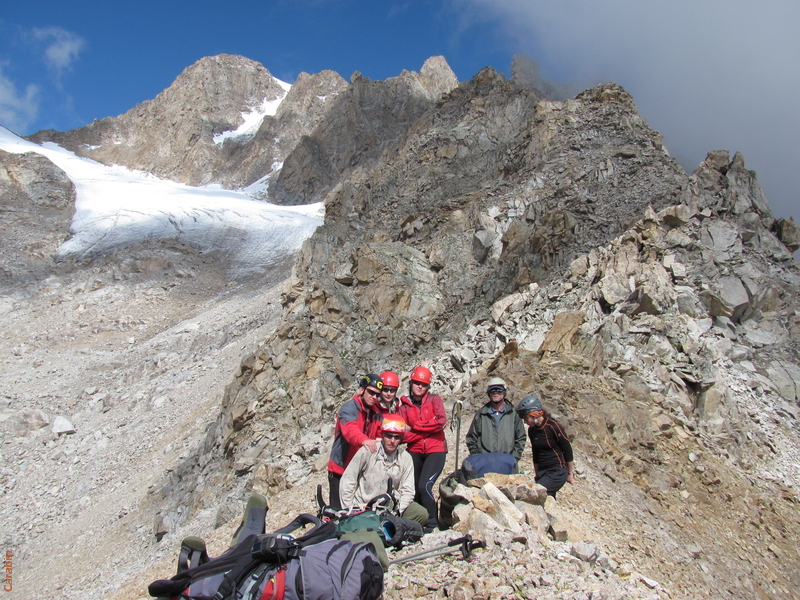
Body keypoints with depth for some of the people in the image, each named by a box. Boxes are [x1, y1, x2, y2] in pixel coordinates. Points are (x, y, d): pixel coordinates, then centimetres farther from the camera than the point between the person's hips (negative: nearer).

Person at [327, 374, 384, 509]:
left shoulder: (376, 413, 10)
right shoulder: (349, 408, -14)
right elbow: (349, 429, -34)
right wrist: (364, 440, -53)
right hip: (341, 469, -7)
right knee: (339, 509, -5)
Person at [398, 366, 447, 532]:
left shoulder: (434, 400, 2)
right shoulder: (404, 406, 6)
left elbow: (441, 421, -15)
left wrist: (414, 427, -9)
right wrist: (428, 429, -14)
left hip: (435, 450, -3)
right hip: (415, 452, 3)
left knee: (424, 486, -16)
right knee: (414, 488, 3)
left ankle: (433, 524, 1)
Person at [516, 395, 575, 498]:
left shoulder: (553, 426, -15)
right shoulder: (532, 430, 5)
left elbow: (567, 449, -9)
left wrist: (570, 474, -2)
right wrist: (537, 474, 19)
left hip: (557, 472, -7)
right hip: (543, 472, 7)